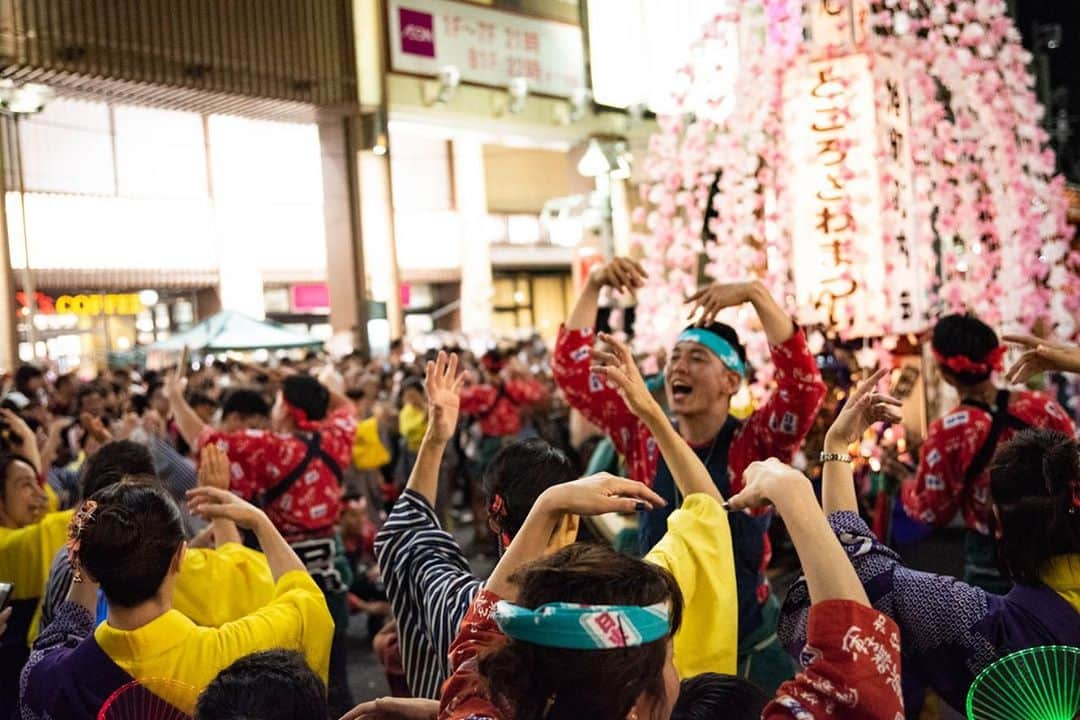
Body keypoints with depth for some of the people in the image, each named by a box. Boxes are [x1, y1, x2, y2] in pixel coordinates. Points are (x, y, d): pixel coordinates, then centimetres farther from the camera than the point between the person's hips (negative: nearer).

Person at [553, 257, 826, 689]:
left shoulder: (754, 444, -10)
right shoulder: (646, 438, -2)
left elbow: (804, 384, -28)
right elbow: (572, 371, -2)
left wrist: (756, 294, -30)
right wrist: (594, 285, -9)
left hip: (746, 645, -3)